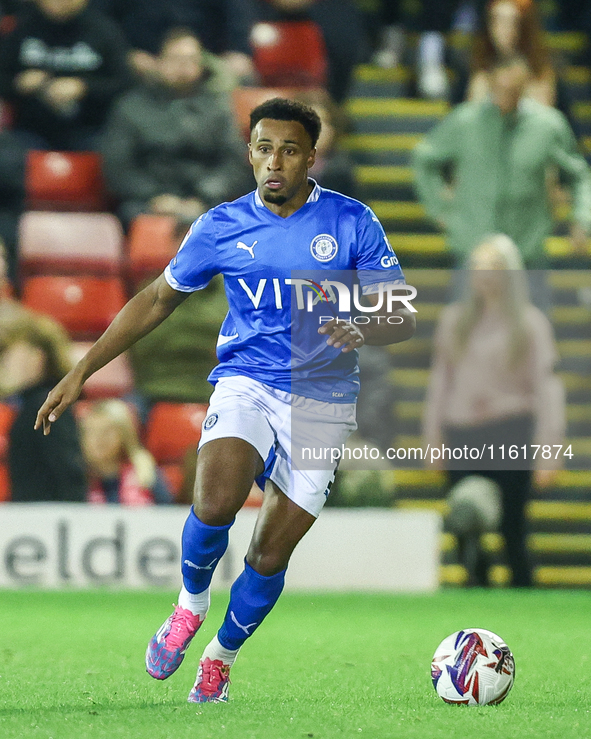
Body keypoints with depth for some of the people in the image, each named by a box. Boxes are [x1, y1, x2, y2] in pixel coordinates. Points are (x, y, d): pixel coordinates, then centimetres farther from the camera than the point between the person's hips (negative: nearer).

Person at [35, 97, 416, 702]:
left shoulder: (352, 223, -3)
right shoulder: (222, 227, 2)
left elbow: (403, 318, -2)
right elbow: (157, 301, 13)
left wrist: (362, 331, -26)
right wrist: (81, 372, 9)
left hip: (321, 403, 0)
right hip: (245, 385, 0)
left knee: (269, 556, -3)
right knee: (214, 504, -28)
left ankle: (221, 656, 25)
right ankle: (190, 603, 2)